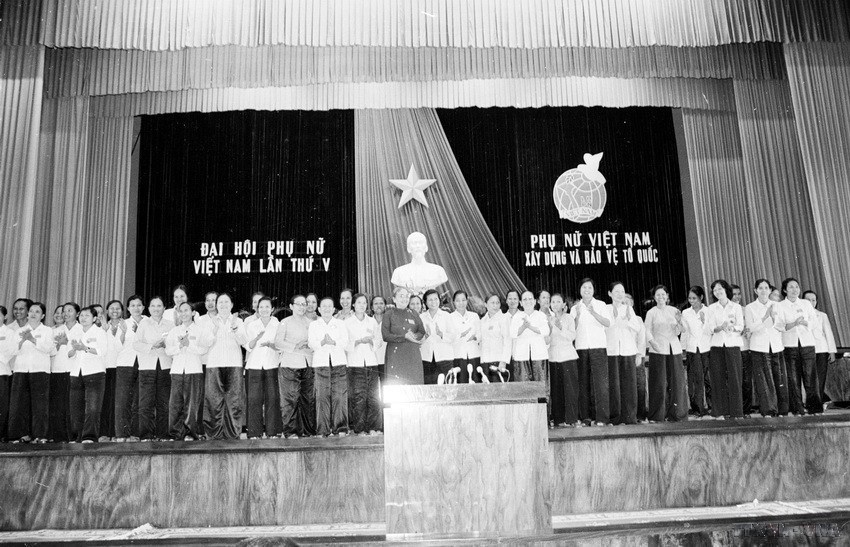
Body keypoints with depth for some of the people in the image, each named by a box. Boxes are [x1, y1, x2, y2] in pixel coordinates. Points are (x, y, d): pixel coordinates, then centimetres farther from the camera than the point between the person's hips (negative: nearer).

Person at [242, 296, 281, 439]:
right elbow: (248, 347, 3)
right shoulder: (251, 325, 9)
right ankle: (254, 432, 2)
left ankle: (272, 431, 4)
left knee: (272, 398, -4)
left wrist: (270, 344, -15)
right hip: (254, 365, 0)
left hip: (272, 365, 0)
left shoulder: (277, 325, 7)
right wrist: (257, 337, -14)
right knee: (254, 399, -4)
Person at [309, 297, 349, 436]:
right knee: (322, 396, -7)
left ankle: (340, 428, -4)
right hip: (320, 363, 0)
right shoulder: (313, 325, 15)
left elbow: (345, 342, 4)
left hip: (338, 362, 1)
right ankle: (323, 430, -3)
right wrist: (322, 342, -17)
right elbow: (311, 344, 2)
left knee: (340, 395, -7)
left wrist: (333, 342, -13)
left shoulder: (340, 324, 17)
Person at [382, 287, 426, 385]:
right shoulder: (389, 315, 4)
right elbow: (385, 336, -6)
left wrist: (414, 336, -11)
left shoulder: (413, 315, 15)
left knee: (415, 383, -2)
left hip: (413, 356, 3)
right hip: (395, 355, -3)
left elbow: (422, 332, 10)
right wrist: (404, 337, -15)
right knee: (396, 384, -8)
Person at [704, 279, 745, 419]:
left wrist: (732, 327, -22)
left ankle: (736, 412, 2)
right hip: (717, 346, 1)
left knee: (734, 378, -4)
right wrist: (719, 328, -18)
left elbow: (741, 327, -1)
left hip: (733, 345, -1)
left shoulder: (736, 307, 9)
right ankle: (720, 412, 3)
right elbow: (707, 329, 1)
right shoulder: (711, 309, 11)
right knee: (718, 379, -1)